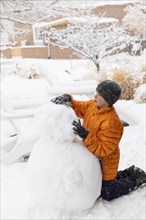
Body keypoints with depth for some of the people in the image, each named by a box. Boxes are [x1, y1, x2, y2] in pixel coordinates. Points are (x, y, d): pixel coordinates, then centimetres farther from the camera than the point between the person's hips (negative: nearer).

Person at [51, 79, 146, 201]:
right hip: (93, 159, 8)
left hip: (105, 162, -8)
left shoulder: (112, 122, -33)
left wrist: (86, 136, -42)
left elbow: (103, 149, -32)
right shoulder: (92, 105, -10)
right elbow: (78, 108, 3)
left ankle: (136, 178, 26)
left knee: (107, 194, 9)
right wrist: (68, 99, -19)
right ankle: (129, 173, 38)